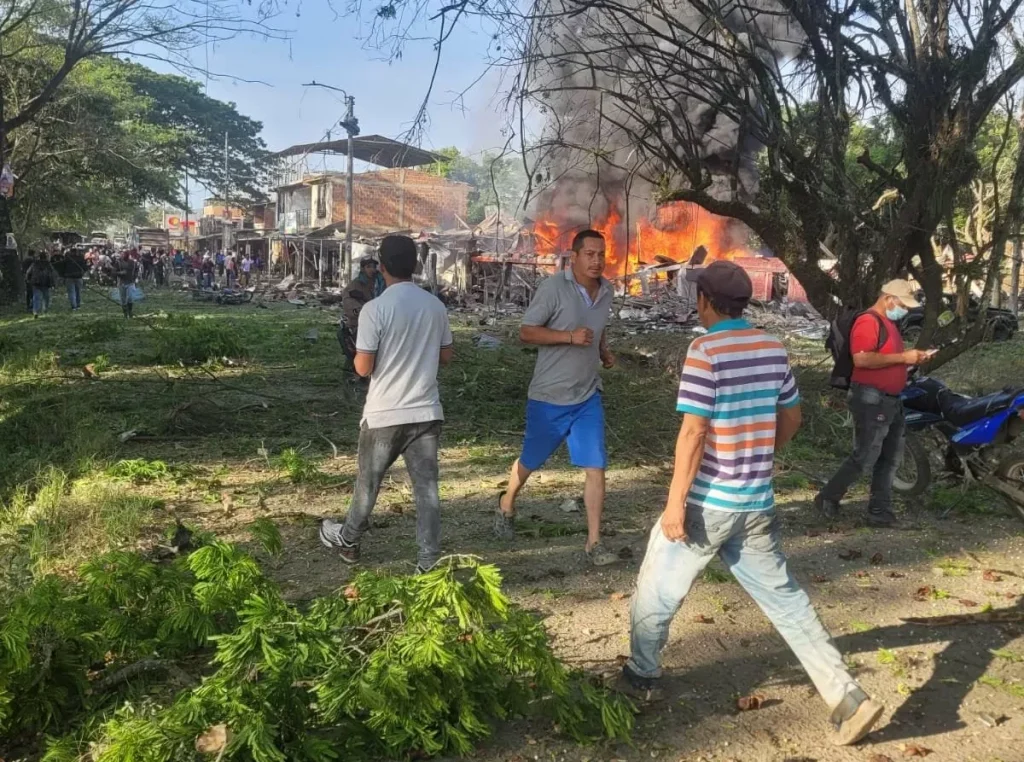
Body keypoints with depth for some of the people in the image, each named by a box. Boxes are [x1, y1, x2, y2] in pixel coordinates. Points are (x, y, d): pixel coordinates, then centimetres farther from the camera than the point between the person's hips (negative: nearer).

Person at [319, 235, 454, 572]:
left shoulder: (375, 309, -14)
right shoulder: (435, 305, 1)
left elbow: (363, 367, -13)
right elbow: (446, 356, 11)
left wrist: (357, 354, 8)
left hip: (385, 414, -3)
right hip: (426, 411, 3)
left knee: (368, 481, 16)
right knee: (427, 487, 6)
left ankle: (347, 539, 37)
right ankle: (429, 561, 8)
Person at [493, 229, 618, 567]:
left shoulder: (606, 290, 4)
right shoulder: (554, 287, -16)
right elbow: (526, 332, -16)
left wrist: (603, 350, 2)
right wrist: (570, 337, -27)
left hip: (588, 396, 4)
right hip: (549, 396, -4)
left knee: (596, 467, -4)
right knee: (531, 461, 14)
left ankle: (594, 543, 3)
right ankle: (506, 504, 43)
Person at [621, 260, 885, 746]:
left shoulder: (705, 351, -15)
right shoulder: (774, 348, 5)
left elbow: (692, 433, -19)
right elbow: (791, 420, 14)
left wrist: (675, 501, -14)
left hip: (709, 501, -6)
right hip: (758, 504, 6)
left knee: (656, 588, 15)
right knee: (785, 599, 13)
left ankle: (641, 677, 30)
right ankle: (848, 700, 9)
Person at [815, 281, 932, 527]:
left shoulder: (889, 323, 17)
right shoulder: (868, 322, -16)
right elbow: (861, 359, -28)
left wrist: (911, 358, 11)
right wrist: (901, 357, -23)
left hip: (891, 400, 10)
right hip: (871, 400, -10)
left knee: (890, 459, 12)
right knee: (865, 458, -7)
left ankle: (880, 512, 18)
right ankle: (827, 499, 6)